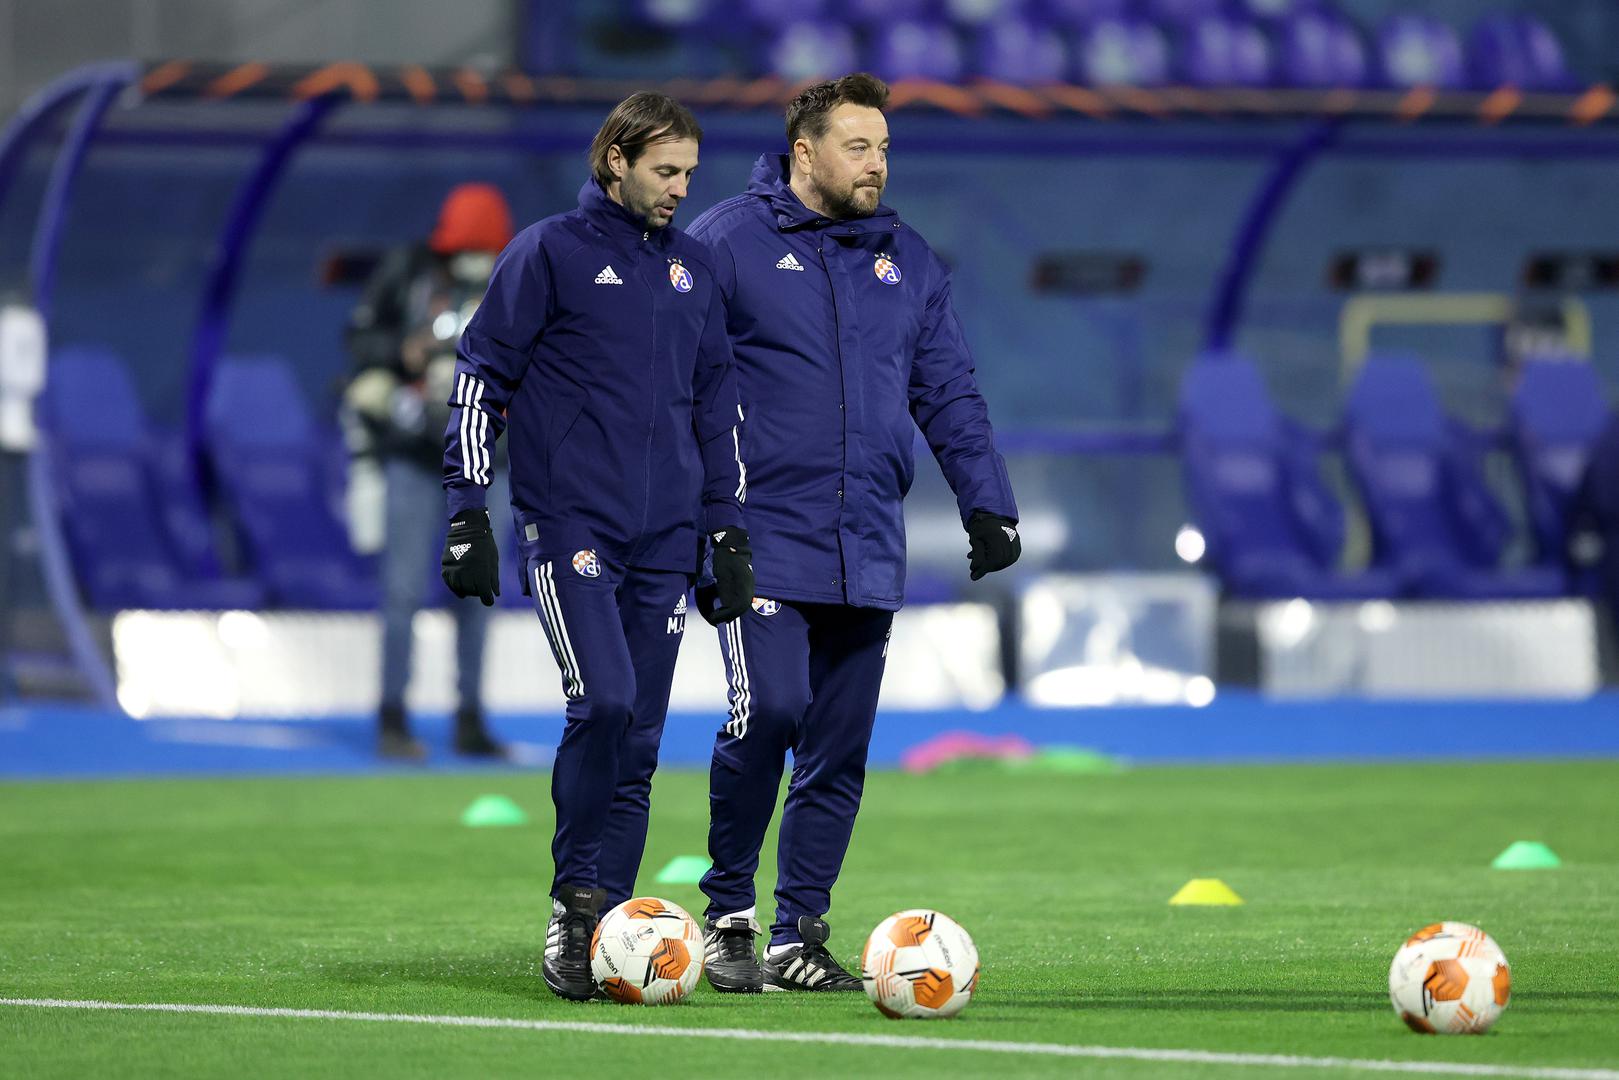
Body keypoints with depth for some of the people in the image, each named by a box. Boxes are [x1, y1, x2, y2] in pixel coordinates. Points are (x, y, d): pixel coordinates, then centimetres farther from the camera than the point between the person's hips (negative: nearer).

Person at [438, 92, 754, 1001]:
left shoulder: (695, 269, 15)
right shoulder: (550, 253, 0)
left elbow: (720, 405, 22)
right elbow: (481, 378, 1)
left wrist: (728, 530, 16)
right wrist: (468, 512, -5)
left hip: (665, 540, 5)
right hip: (571, 521, -5)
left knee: (639, 738, 1)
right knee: (605, 698, -21)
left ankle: (603, 928, 6)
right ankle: (574, 901, -7)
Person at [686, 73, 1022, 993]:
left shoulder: (906, 261, 15)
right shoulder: (728, 243, -1)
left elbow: (949, 392, 19)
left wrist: (988, 503, 9)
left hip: (868, 554, 5)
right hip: (763, 537, -5)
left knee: (840, 746, 4)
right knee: (768, 710, -18)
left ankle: (801, 935, 12)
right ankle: (729, 913, -2)